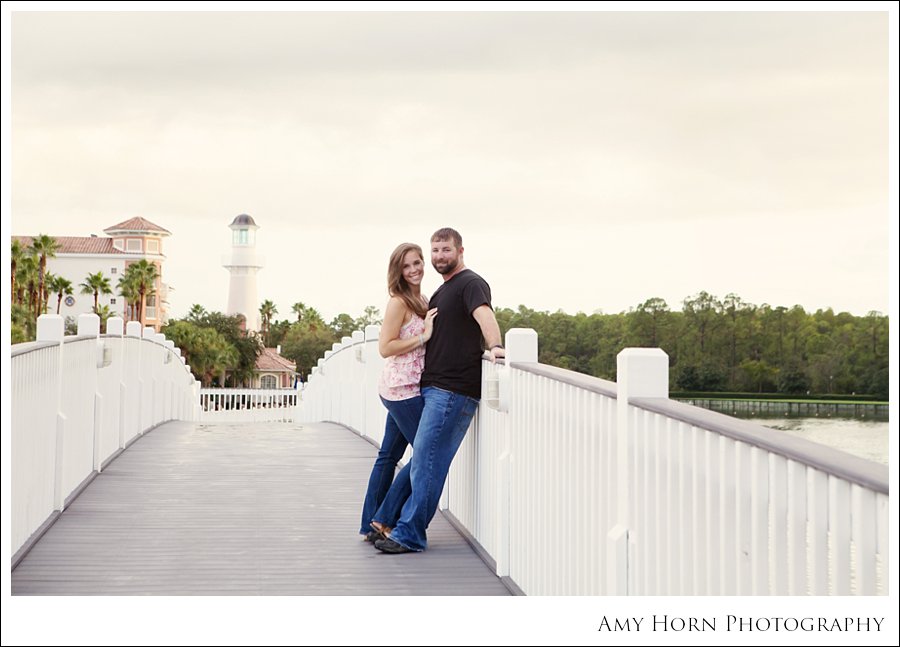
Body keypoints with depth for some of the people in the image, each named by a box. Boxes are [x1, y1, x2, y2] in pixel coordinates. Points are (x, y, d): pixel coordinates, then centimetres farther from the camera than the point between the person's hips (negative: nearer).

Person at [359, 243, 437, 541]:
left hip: (404, 390, 9)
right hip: (402, 388, -9)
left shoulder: (421, 301, 16)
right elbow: (385, 347, -17)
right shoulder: (399, 302, -12)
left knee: (389, 456, 10)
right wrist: (424, 337, -17)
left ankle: (371, 525, 15)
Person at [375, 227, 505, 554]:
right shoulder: (443, 290, 23)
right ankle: (406, 531, 19)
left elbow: (484, 314, -30)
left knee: (426, 459, -10)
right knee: (425, 459, 13)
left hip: (453, 389, -10)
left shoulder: (471, 284, -8)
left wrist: (494, 345, -45)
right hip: (433, 387, 10)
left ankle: (409, 535, -6)